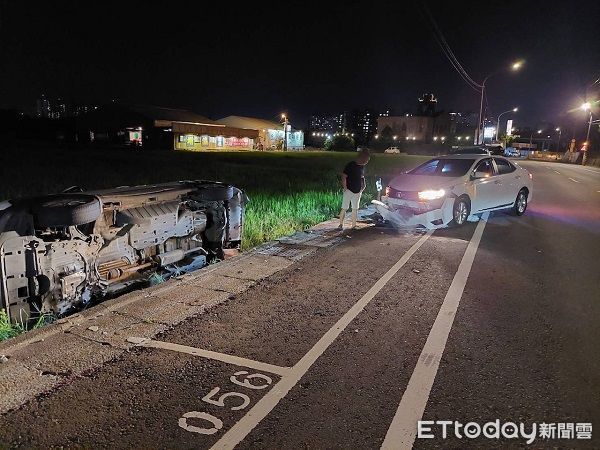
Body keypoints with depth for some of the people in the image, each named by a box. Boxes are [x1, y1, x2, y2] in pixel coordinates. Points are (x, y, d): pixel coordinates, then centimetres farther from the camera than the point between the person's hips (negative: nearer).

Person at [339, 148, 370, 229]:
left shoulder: (362, 167, 7)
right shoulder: (350, 165, -13)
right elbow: (343, 176, -13)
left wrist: (363, 186, 7)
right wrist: (345, 188, -14)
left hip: (358, 191, 7)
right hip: (349, 191, -6)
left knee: (355, 209, 11)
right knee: (344, 208, -5)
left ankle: (353, 225, 18)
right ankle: (341, 224, 4)